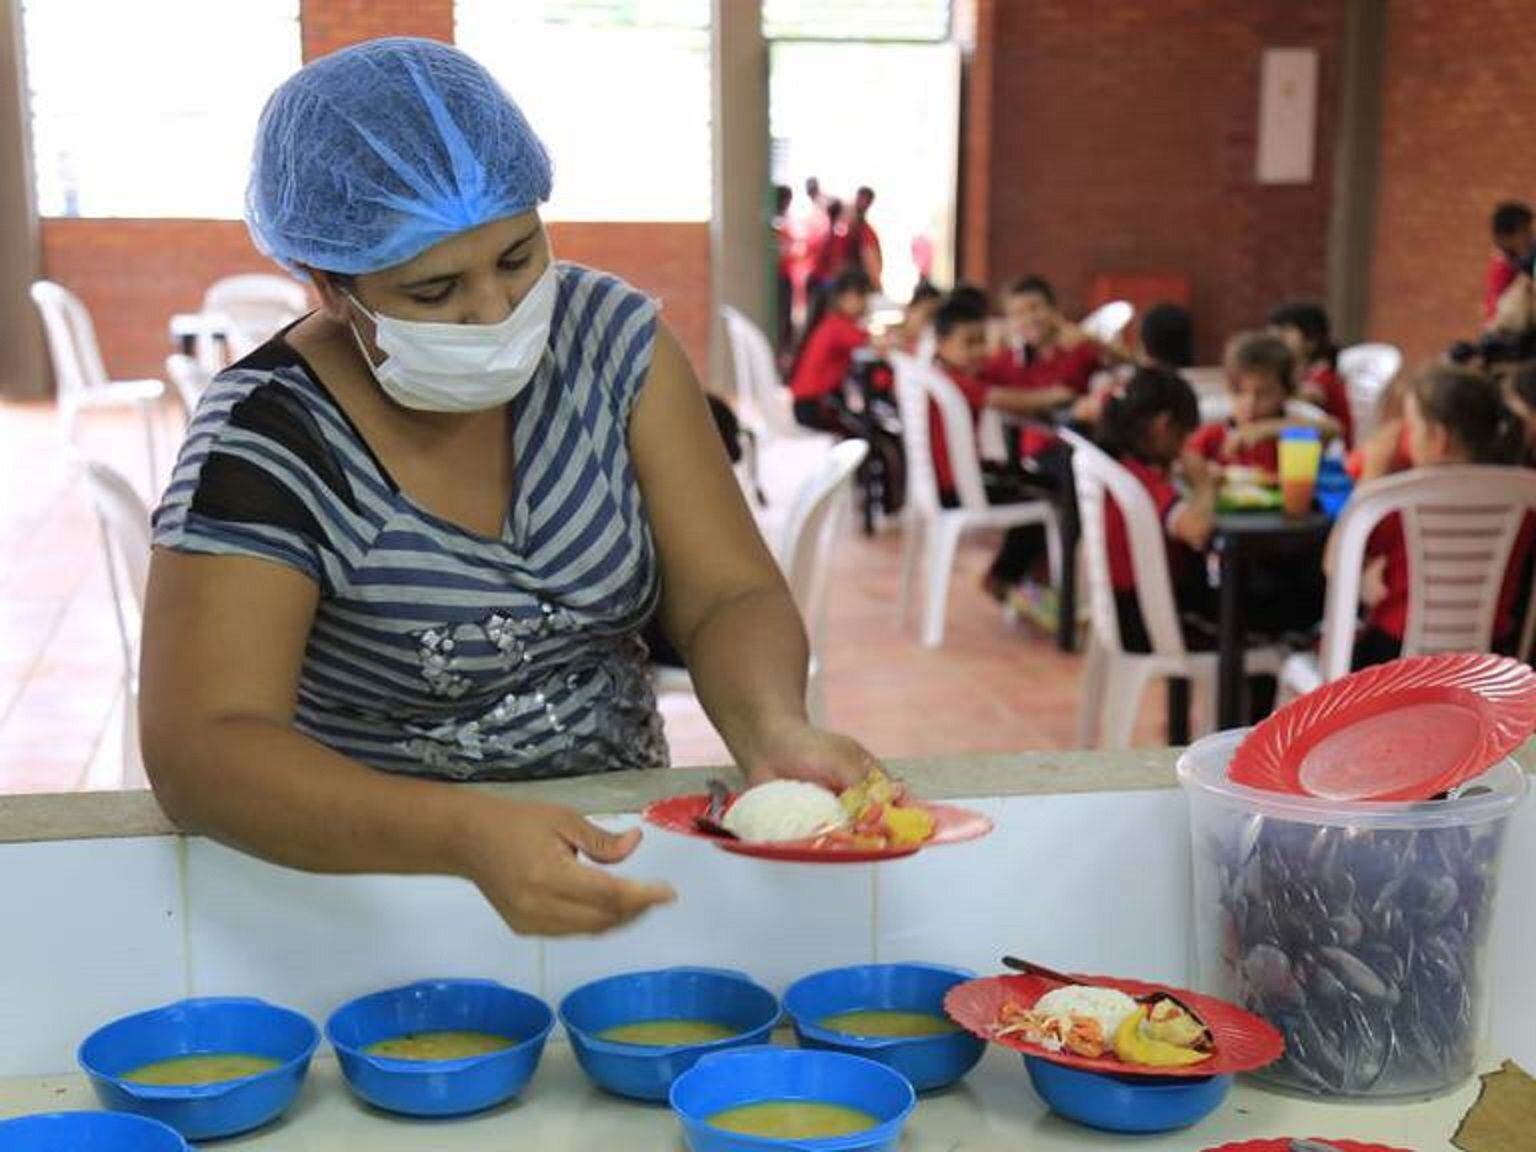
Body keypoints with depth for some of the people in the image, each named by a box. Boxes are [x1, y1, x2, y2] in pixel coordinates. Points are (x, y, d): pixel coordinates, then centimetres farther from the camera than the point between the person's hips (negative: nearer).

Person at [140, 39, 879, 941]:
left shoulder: (611, 337, 0)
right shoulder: (263, 443, -14)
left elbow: (730, 598, -2)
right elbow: (198, 751, -23)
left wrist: (775, 729, -25)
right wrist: (472, 836, -39)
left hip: (622, 843, 3)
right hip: (381, 874, -3)